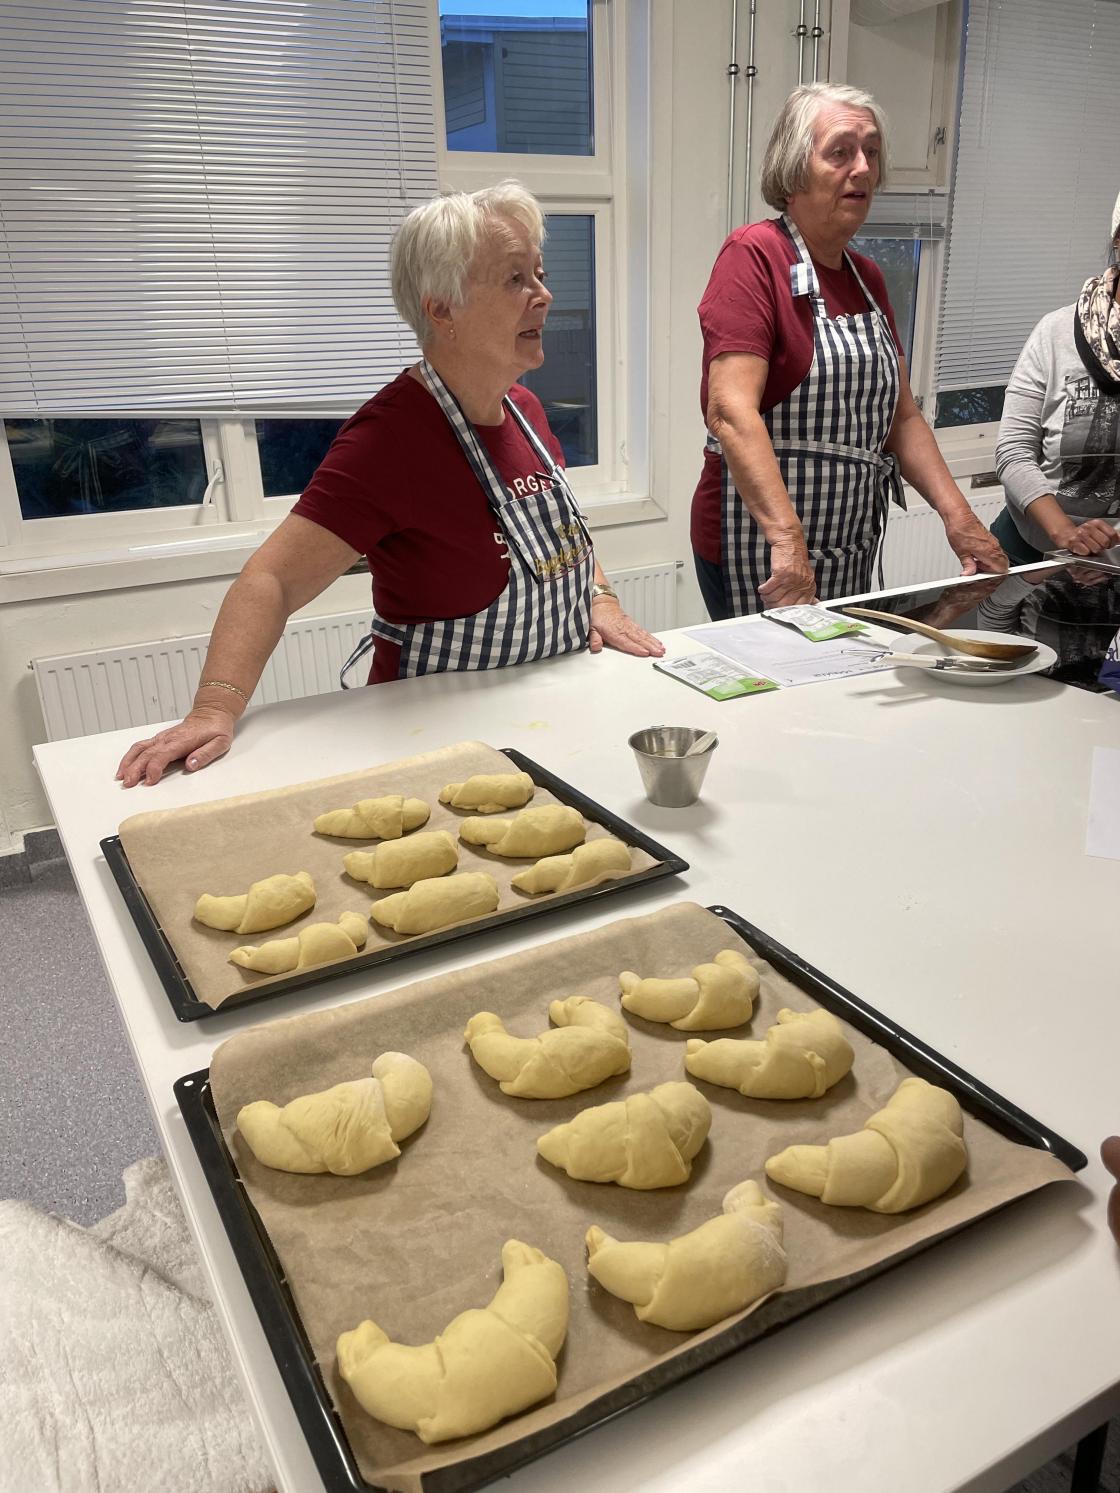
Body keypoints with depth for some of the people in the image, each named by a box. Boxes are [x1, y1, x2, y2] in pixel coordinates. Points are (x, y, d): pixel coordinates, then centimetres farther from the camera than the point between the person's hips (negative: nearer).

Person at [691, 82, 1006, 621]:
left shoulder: (868, 278, 15)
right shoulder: (754, 256, -10)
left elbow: (901, 417, 17)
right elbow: (731, 410, -23)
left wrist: (957, 514, 4)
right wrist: (788, 538, -32)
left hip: (851, 552, 8)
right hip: (763, 557, -8)